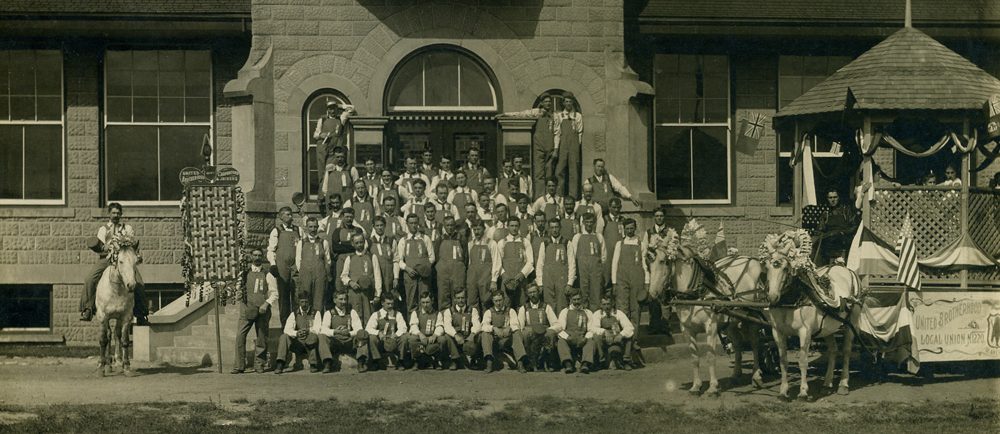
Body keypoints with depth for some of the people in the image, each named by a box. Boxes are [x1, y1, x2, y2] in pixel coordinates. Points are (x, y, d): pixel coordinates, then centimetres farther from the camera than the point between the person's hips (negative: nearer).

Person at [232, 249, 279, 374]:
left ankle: (259, 364, 14)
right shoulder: (244, 273, 12)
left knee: (262, 338, 2)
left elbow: (274, 293, 4)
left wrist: (266, 304, -10)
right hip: (246, 309, 1)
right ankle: (239, 365, -8)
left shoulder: (268, 275, 6)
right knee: (240, 336, -11)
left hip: (262, 310, -1)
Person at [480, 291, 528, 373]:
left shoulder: (511, 311, 11)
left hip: (508, 340, 0)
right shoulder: (489, 312, 10)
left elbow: (516, 325, -4)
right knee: (485, 334, -29)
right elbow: (484, 326, -8)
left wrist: (509, 328, -27)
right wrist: (494, 328, -30)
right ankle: (489, 362, -40)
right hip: (494, 340, 0)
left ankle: (520, 363, -37)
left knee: (517, 333, -28)